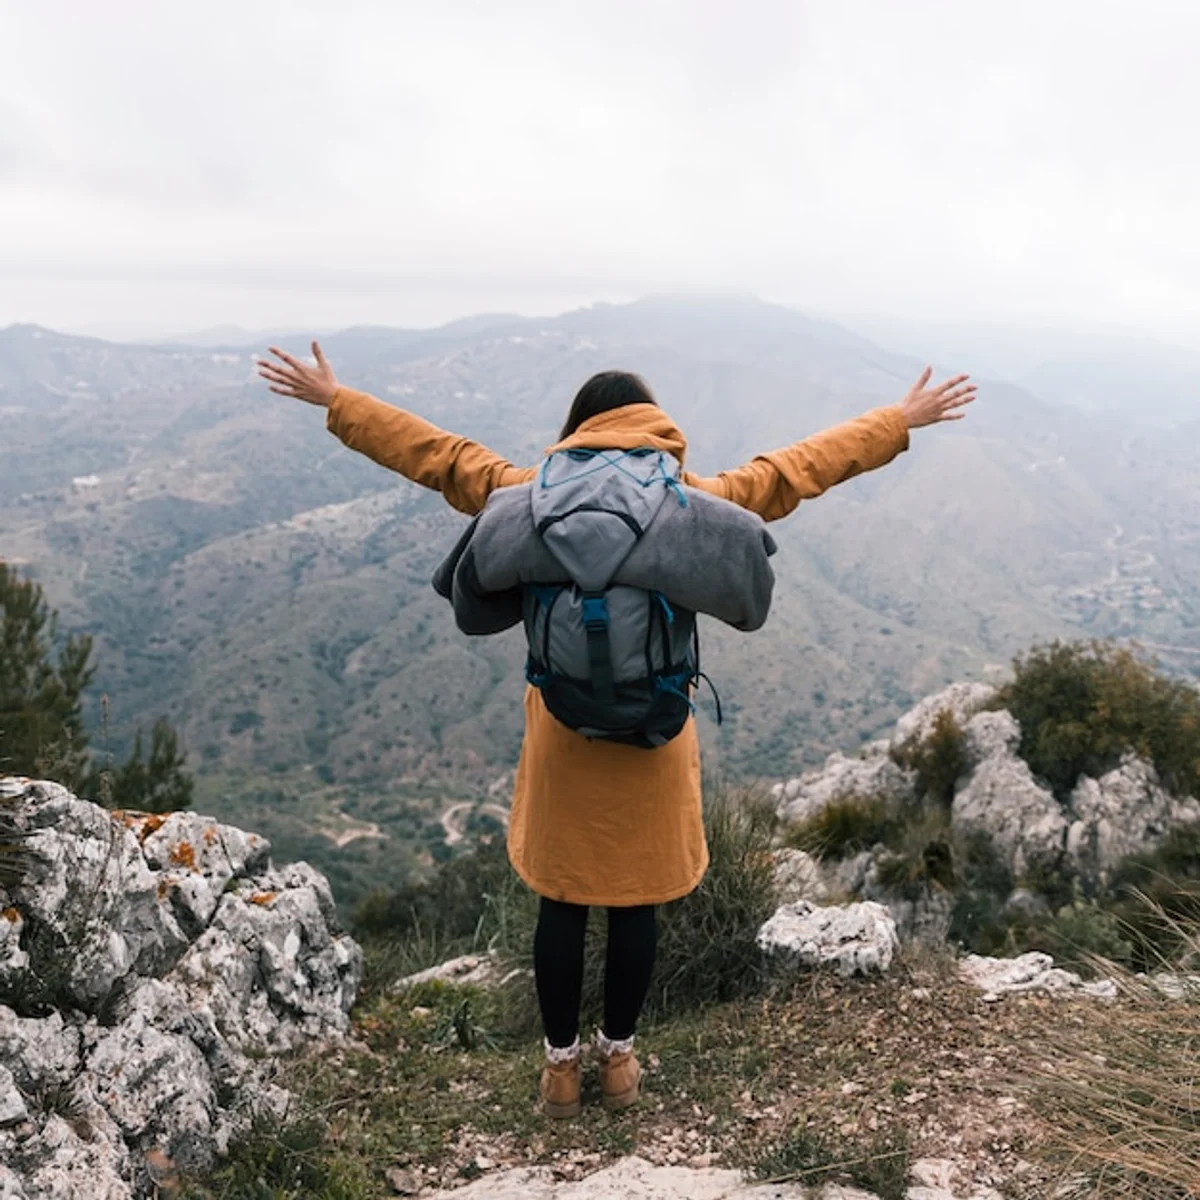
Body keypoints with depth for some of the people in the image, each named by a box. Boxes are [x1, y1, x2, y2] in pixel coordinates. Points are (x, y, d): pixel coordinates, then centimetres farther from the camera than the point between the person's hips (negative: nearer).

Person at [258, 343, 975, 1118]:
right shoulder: (695, 502, -4)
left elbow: (436, 453, 1)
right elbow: (798, 468, 3)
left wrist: (334, 400, 12)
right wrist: (904, 420, 14)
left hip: (565, 737, 0)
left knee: (562, 904, 13)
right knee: (636, 903, 15)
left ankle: (561, 1066, 27)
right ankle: (620, 1058, 31)